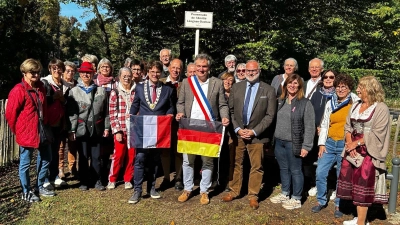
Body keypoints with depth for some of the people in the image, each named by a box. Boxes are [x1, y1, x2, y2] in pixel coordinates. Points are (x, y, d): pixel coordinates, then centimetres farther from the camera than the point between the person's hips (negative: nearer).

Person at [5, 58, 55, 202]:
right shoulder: (18, 90, -15)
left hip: (42, 131, 8)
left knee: (46, 159, 17)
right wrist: (17, 130, -2)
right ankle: (26, 193, 21)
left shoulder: (41, 87, 7)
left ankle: (41, 187, 33)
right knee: (25, 164, 7)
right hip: (27, 134, -7)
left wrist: (45, 124, 13)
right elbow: (10, 114, -11)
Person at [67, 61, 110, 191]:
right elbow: (71, 113, -2)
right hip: (81, 129, -1)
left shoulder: (101, 91, 6)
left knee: (96, 156, 6)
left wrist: (106, 127, 3)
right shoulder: (74, 91, 2)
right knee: (83, 156, 5)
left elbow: (105, 111, 7)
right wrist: (71, 130, -7)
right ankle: (84, 181, 18)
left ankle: (97, 180, 18)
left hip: (96, 129, 1)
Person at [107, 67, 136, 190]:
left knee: (132, 155, 6)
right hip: (121, 129, -2)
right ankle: (112, 179, 18)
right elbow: (112, 114, -3)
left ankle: (128, 180, 22)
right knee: (118, 155, 1)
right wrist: (117, 131, -8)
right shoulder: (115, 93, 1)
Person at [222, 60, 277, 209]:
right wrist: (237, 129, -7)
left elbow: (270, 115, -6)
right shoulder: (236, 87, 5)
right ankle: (234, 191, 25)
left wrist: (254, 131, -12)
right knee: (236, 164, 11)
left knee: (256, 166, 6)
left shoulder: (268, 90, -3)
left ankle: (253, 196, 19)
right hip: (237, 133, 2)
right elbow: (230, 110, 5)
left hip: (257, 135, -2)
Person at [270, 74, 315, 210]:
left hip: (294, 143, -6)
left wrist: (306, 146, -16)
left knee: (295, 171, 4)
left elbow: (309, 127, -12)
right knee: (283, 169, 17)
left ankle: (296, 199, 16)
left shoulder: (305, 103, -9)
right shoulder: (280, 101, 9)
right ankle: (285, 194, 31)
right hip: (279, 142, 6)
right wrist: (274, 139, 7)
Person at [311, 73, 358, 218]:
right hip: (330, 143, 4)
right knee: (320, 173, 2)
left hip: (346, 144, -4)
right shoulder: (330, 103, 9)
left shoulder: (354, 102, -4)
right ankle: (321, 201, 21)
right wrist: (321, 143, 6)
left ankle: (339, 205, 23)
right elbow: (324, 125, 11)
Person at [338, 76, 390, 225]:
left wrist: (356, 143, -14)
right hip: (352, 150, 7)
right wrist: (349, 142, -6)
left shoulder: (381, 108, -8)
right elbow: (348, 127, 11)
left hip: (368, 152, -6)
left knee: (363, 185, -2)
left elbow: (377, 133, -13)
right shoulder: (355, 106, 12)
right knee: (354, 184, 9)